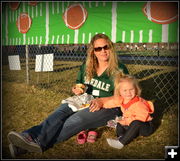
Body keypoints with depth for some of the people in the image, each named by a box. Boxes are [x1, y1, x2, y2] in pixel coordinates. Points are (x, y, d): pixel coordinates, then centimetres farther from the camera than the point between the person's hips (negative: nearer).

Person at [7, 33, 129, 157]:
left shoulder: (120, 69, -4)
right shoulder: (86, 66, 11)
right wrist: (77, 90, -2)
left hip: (108, 106, -4)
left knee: (75, 120, -32)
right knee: (61, 113, -27)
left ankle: (38, 143, -44)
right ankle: (29, 136, -47)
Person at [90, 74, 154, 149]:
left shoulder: (138, 104, -28)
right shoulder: (121, 100, -6)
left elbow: (141, 118, -32)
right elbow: (108, 101, -1)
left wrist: (125, 121, -32)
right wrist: (98, 102, -18)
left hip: (145, 126, -8)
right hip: (132, 125, 8)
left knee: (136, 123, -36)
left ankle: (121, 142, -33)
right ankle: (121, 136, -21)